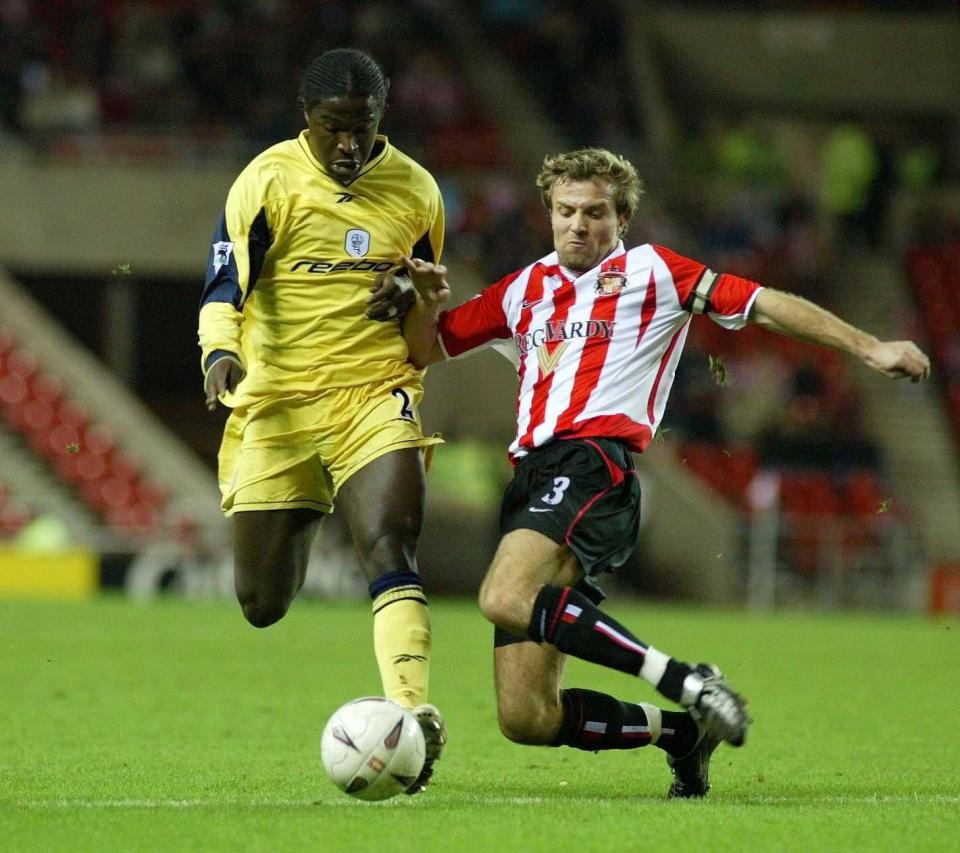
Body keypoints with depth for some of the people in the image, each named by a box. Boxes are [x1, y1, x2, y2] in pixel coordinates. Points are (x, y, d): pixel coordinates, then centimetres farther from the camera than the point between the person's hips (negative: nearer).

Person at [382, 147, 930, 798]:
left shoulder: (651, 272, 12)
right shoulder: (526, 288, 25)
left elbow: (762, 305, 11)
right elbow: (425, 351, 29)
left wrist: (868, 347, 3)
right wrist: (427, 298, 7)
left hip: (595, 465, -6)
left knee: (506, 597, -37)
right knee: (526, 718, -5)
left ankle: (688, 682, -31)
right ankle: (683, 729, 15)